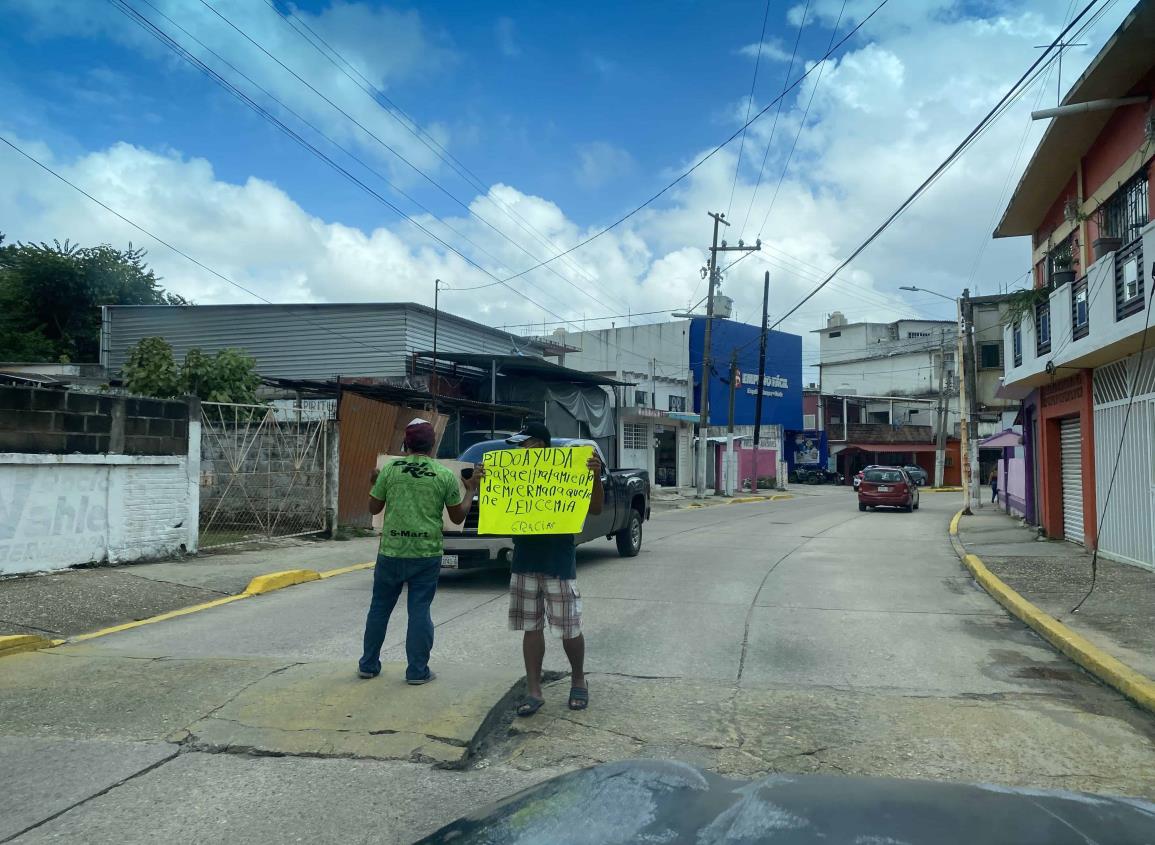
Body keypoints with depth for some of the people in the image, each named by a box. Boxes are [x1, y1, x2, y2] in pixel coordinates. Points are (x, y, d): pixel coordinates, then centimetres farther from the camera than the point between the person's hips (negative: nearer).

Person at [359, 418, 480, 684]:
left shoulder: (389, 469, -2)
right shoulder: (445, 475, -3)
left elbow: (373, 508, 7)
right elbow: (458, 516, 3)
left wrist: (375, 483, 24)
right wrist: (470, 490, 17)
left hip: (391, 552, 1)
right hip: (427, 553, -1)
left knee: (379, 608, 14)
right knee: (419, 611, 7)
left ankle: (368, 665, 25)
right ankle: (417, 671, 11)